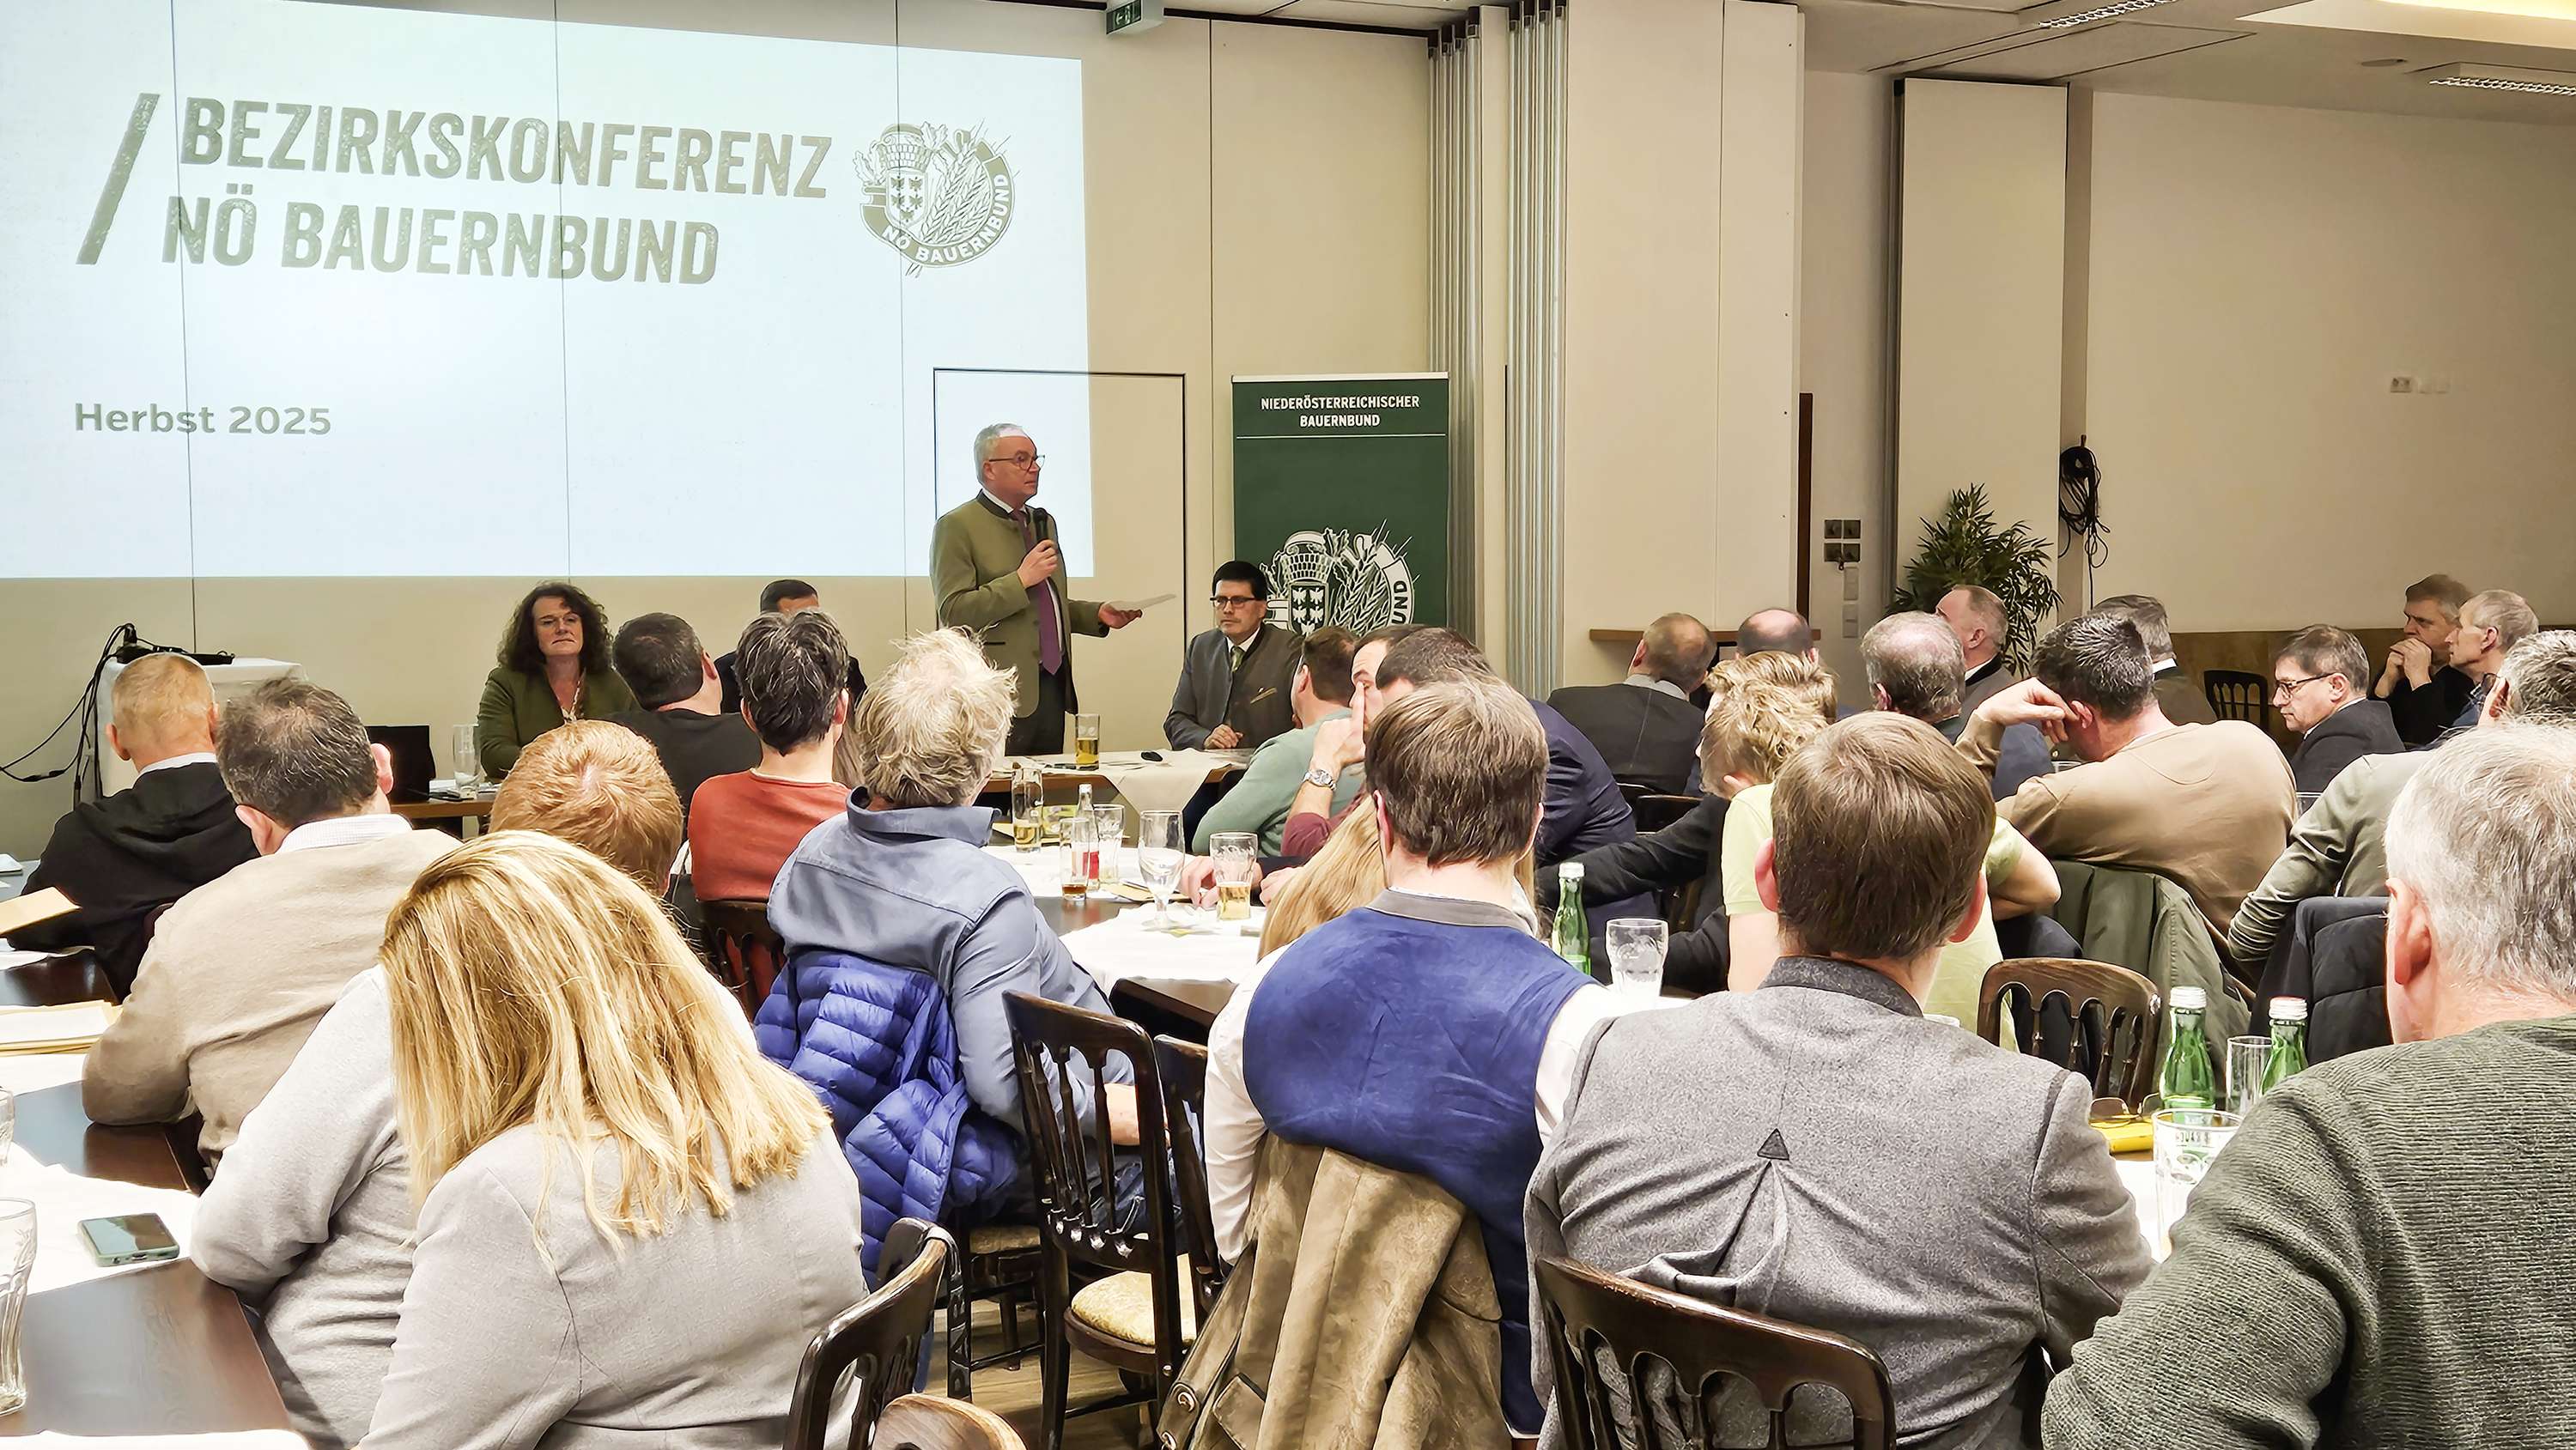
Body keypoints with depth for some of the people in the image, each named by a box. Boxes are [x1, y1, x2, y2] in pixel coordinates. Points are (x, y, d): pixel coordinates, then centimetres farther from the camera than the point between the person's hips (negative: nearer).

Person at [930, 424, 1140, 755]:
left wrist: (1098, 614, 10)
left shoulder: (1044, 522, 19)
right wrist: (1021, 580, -17)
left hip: (1052, 687, 7)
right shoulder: (957, 526, -6)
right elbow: (953, 612, -15)